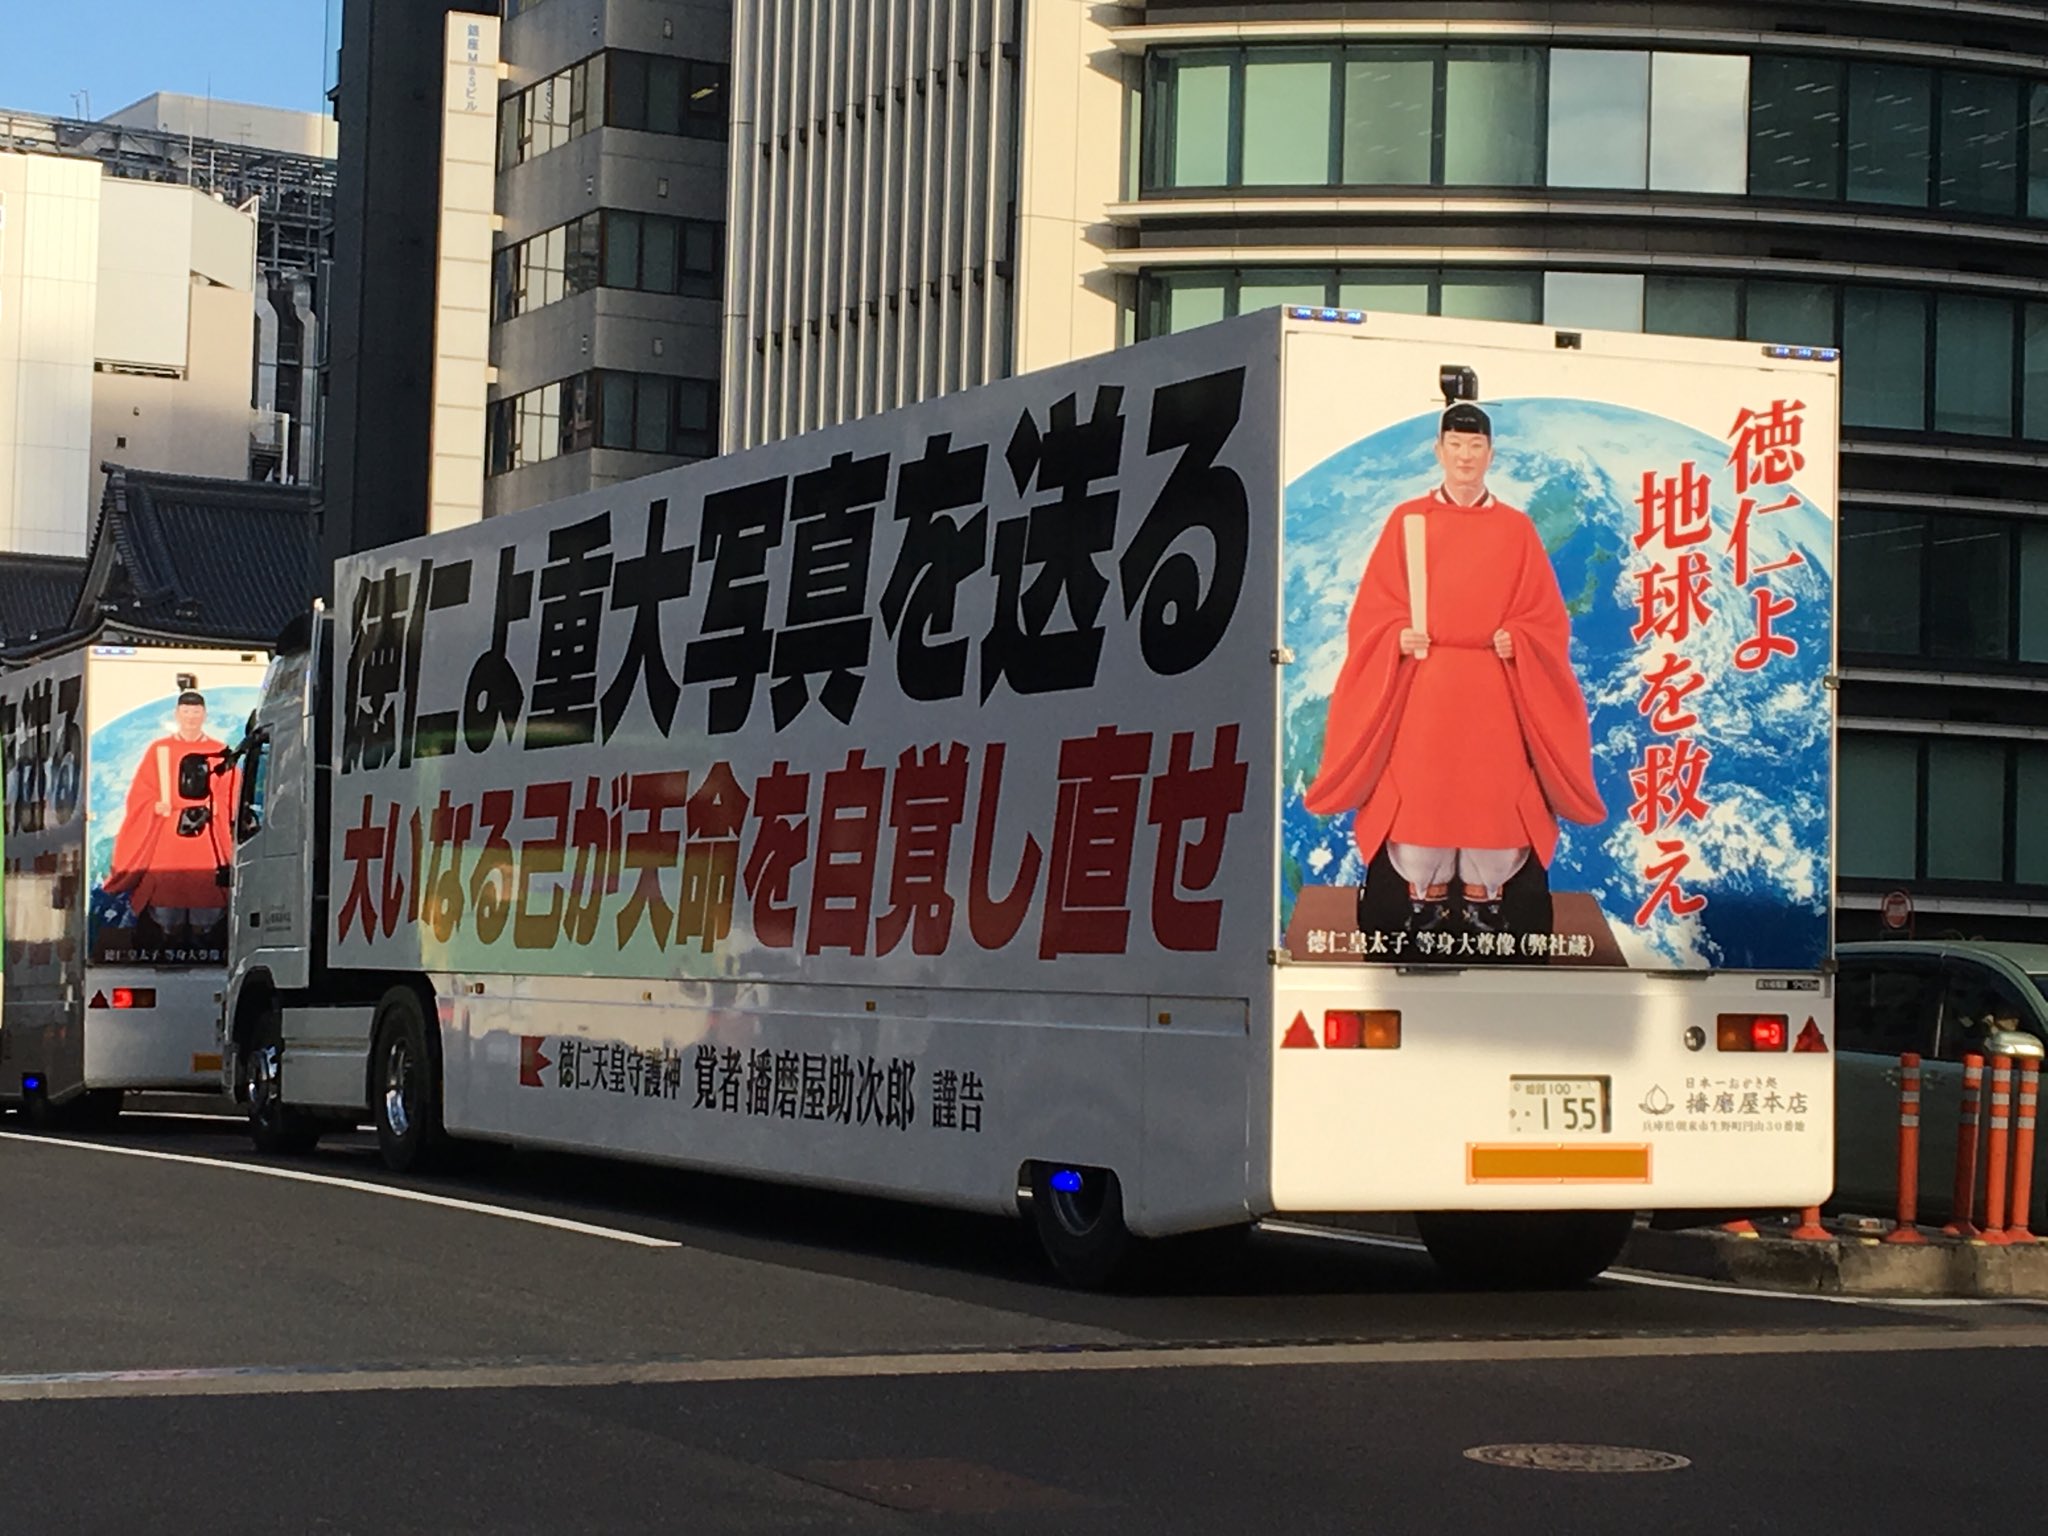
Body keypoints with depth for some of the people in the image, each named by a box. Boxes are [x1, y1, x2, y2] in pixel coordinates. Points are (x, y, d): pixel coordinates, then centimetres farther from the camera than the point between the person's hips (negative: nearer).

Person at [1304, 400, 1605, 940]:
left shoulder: (1516, 528, 6)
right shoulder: (1407, 521, 4)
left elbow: (1543, 612, 7)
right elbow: (1376, 603, 4)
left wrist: (1517, 639, -10)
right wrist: (1398, 637, -13)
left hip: (1492, 685, 1)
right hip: (1422, 680, 0)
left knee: (1489, 788, 1)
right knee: (1420, 787, -1)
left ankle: (1480, 900, 11)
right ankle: (1426, 898, 10)